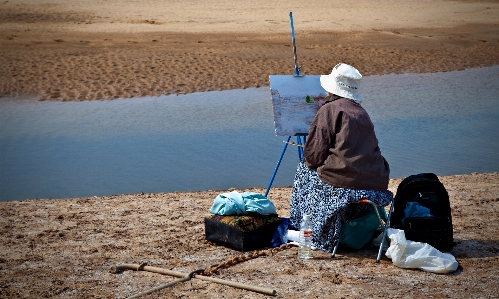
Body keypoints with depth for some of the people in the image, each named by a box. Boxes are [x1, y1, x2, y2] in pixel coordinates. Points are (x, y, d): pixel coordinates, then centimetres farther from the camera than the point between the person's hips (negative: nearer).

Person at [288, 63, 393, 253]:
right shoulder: (362, 113, 16)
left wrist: (309, 161, 17)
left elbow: (313, 156, -8)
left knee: (305, 170, 19)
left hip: (344, 186, -7)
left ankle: (310, 233, 22)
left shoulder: (330, 109, -4)